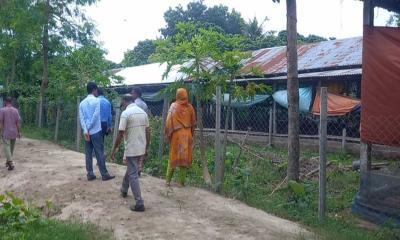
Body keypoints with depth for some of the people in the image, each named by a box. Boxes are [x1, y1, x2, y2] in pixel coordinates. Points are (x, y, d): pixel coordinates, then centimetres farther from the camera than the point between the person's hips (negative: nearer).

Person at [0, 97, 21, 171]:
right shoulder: (15, 110, 1)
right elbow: (17, 123, 0)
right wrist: (19, 132, 6)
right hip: (14, 132, 4)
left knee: (6, 147, -4)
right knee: (12, 147, 15)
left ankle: (11, 163, -17)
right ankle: (8, 162, 27)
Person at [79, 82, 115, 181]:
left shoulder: (82, 103, 10)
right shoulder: (97, 100, -6)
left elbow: (81, 118, 0)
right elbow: (95, 116, -13)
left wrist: (85, 130, -8)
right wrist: (89, 128, -6)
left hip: (86, 132, 5)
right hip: (96, 131, -5)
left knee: (88, 153, 8)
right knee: (100, 153, -1)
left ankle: (90, 174, 10)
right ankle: (104, 174, 2)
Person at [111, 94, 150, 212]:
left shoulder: (125, 113, -14)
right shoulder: (143, 112, 6)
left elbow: (120, 134, -16)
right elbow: (148, 132, 9)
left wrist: (114, 150, -7)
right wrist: (146, 148, 18)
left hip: (131, 149, -7)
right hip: (141, 148, 7)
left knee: (133, 175, -2)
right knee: (130, 169, 27)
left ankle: (139, 204, -3)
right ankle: (124, 190, 47)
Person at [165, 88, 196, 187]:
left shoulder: (174, 106, -6)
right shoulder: (190, 107, 2)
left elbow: (169, 122, -9)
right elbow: (193, 122, 8)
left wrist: (168, 134, 0)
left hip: (176, 134, -2)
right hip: (187, 135, 2)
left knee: (173, 156, 7)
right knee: (185, 157, 6)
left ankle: (168, 180, 8)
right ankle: (182, 181, 8)